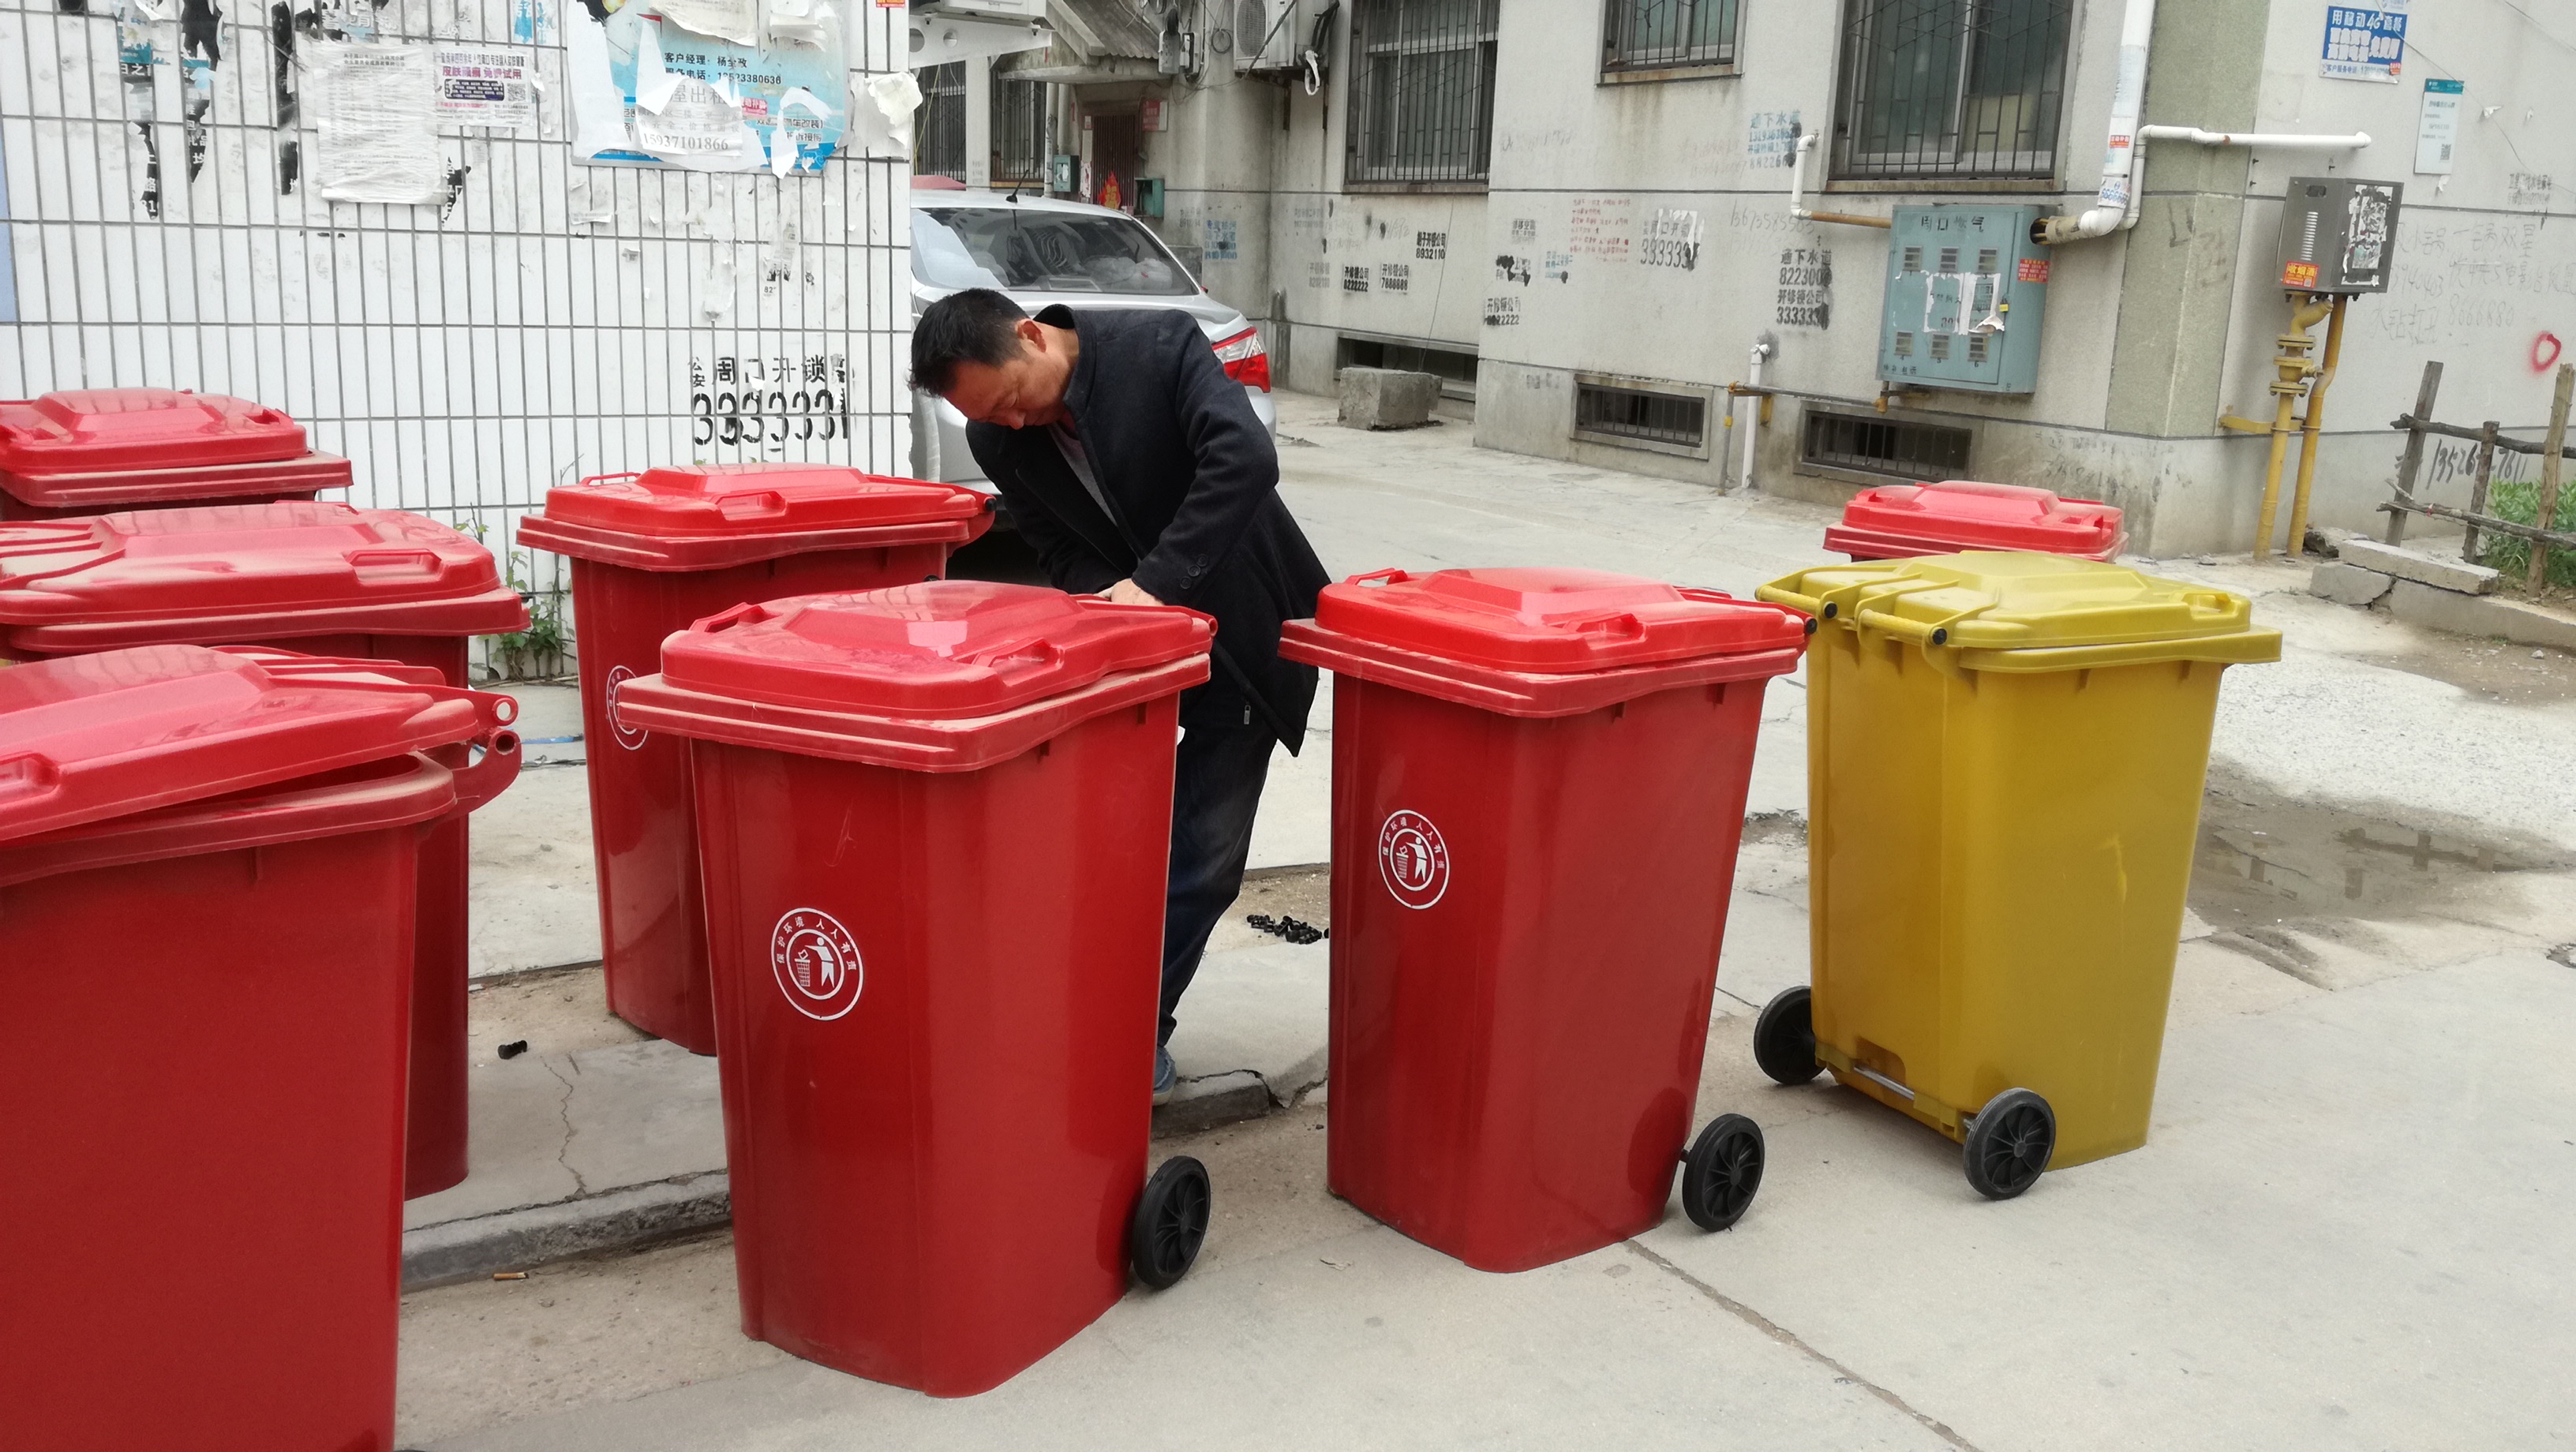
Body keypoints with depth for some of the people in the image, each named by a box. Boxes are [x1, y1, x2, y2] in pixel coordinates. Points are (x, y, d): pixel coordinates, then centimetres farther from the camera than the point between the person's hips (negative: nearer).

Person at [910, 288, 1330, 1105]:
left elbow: (1247, 457, -34)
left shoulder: (1161, 346, -22)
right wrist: (1109, 599, -25)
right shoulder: (997, 438, -8)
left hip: (1240, 631, -3)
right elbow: (1061, 550, -2)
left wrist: (1157, 580, -37)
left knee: (1205, 852, -1)